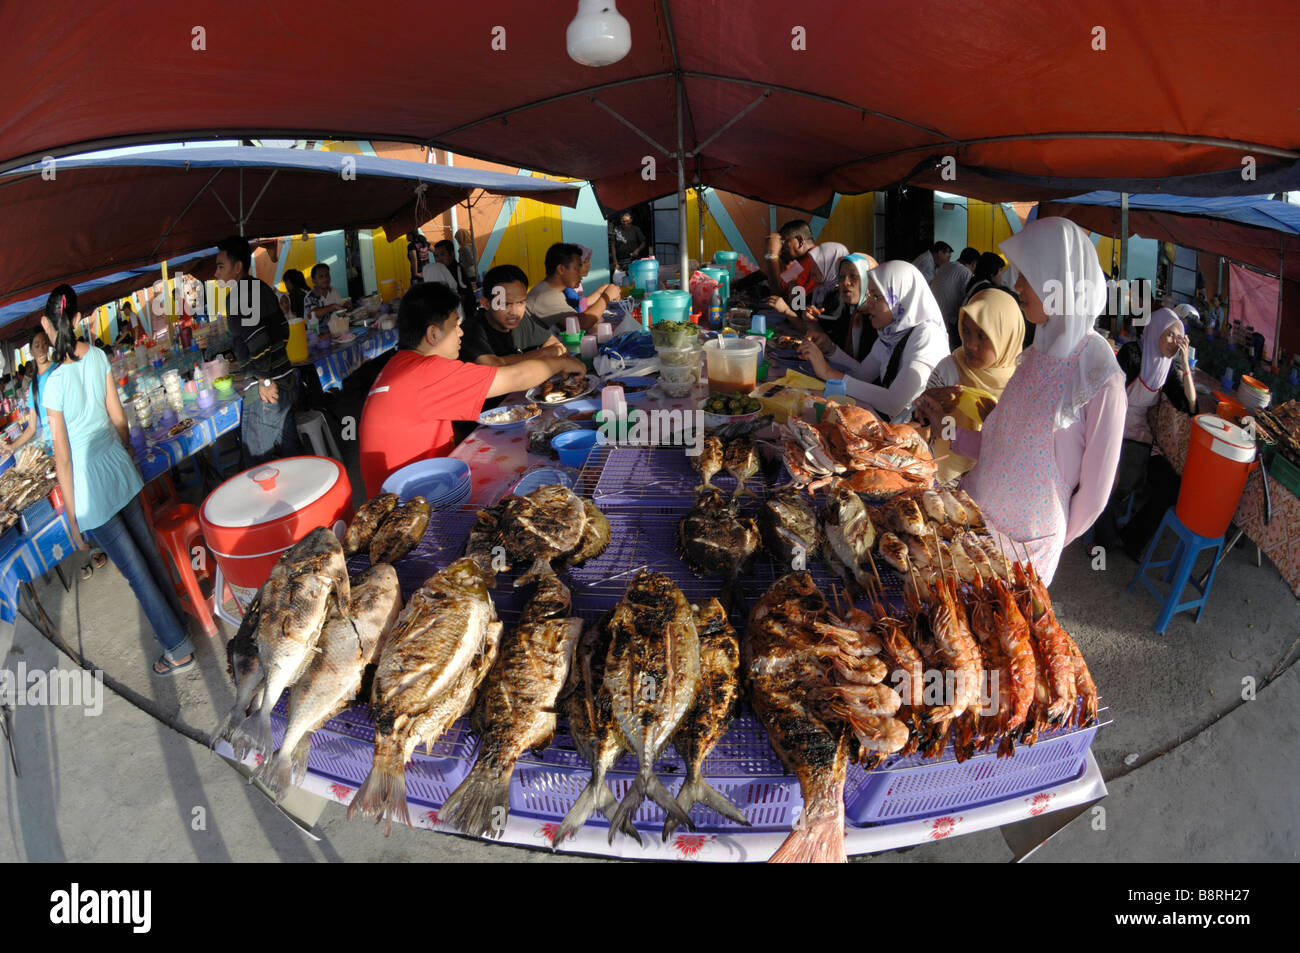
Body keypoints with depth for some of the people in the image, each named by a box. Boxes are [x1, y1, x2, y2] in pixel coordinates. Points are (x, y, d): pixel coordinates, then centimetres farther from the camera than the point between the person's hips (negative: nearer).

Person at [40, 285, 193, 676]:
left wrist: (72, 515, -7)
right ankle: (176, 619, 35)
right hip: (120, 467, 6)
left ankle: (177, 648, 15)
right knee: (149, 550, 19)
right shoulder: (98, 357, -5)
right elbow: (119, 417, 5)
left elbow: (62, 456, -15)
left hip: (90, 484, -5)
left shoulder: (54, 383, -20)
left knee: (134, 568, 4)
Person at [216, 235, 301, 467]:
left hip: (265, 391, -9)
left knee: (259, 463, 1)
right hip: (287, 381, 9)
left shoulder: (237, 297, -14)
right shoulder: (264, 289, 12)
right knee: (289, 454, 17)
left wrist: (265, 380, -17)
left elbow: (257, 340, -25)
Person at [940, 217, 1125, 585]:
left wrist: (1055, 539, 1)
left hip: (1024, 542, -5)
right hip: (975, 514, 6)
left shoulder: (1101, 380, -19)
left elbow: (1094, 492, -11)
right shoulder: (1038, 353, 2)